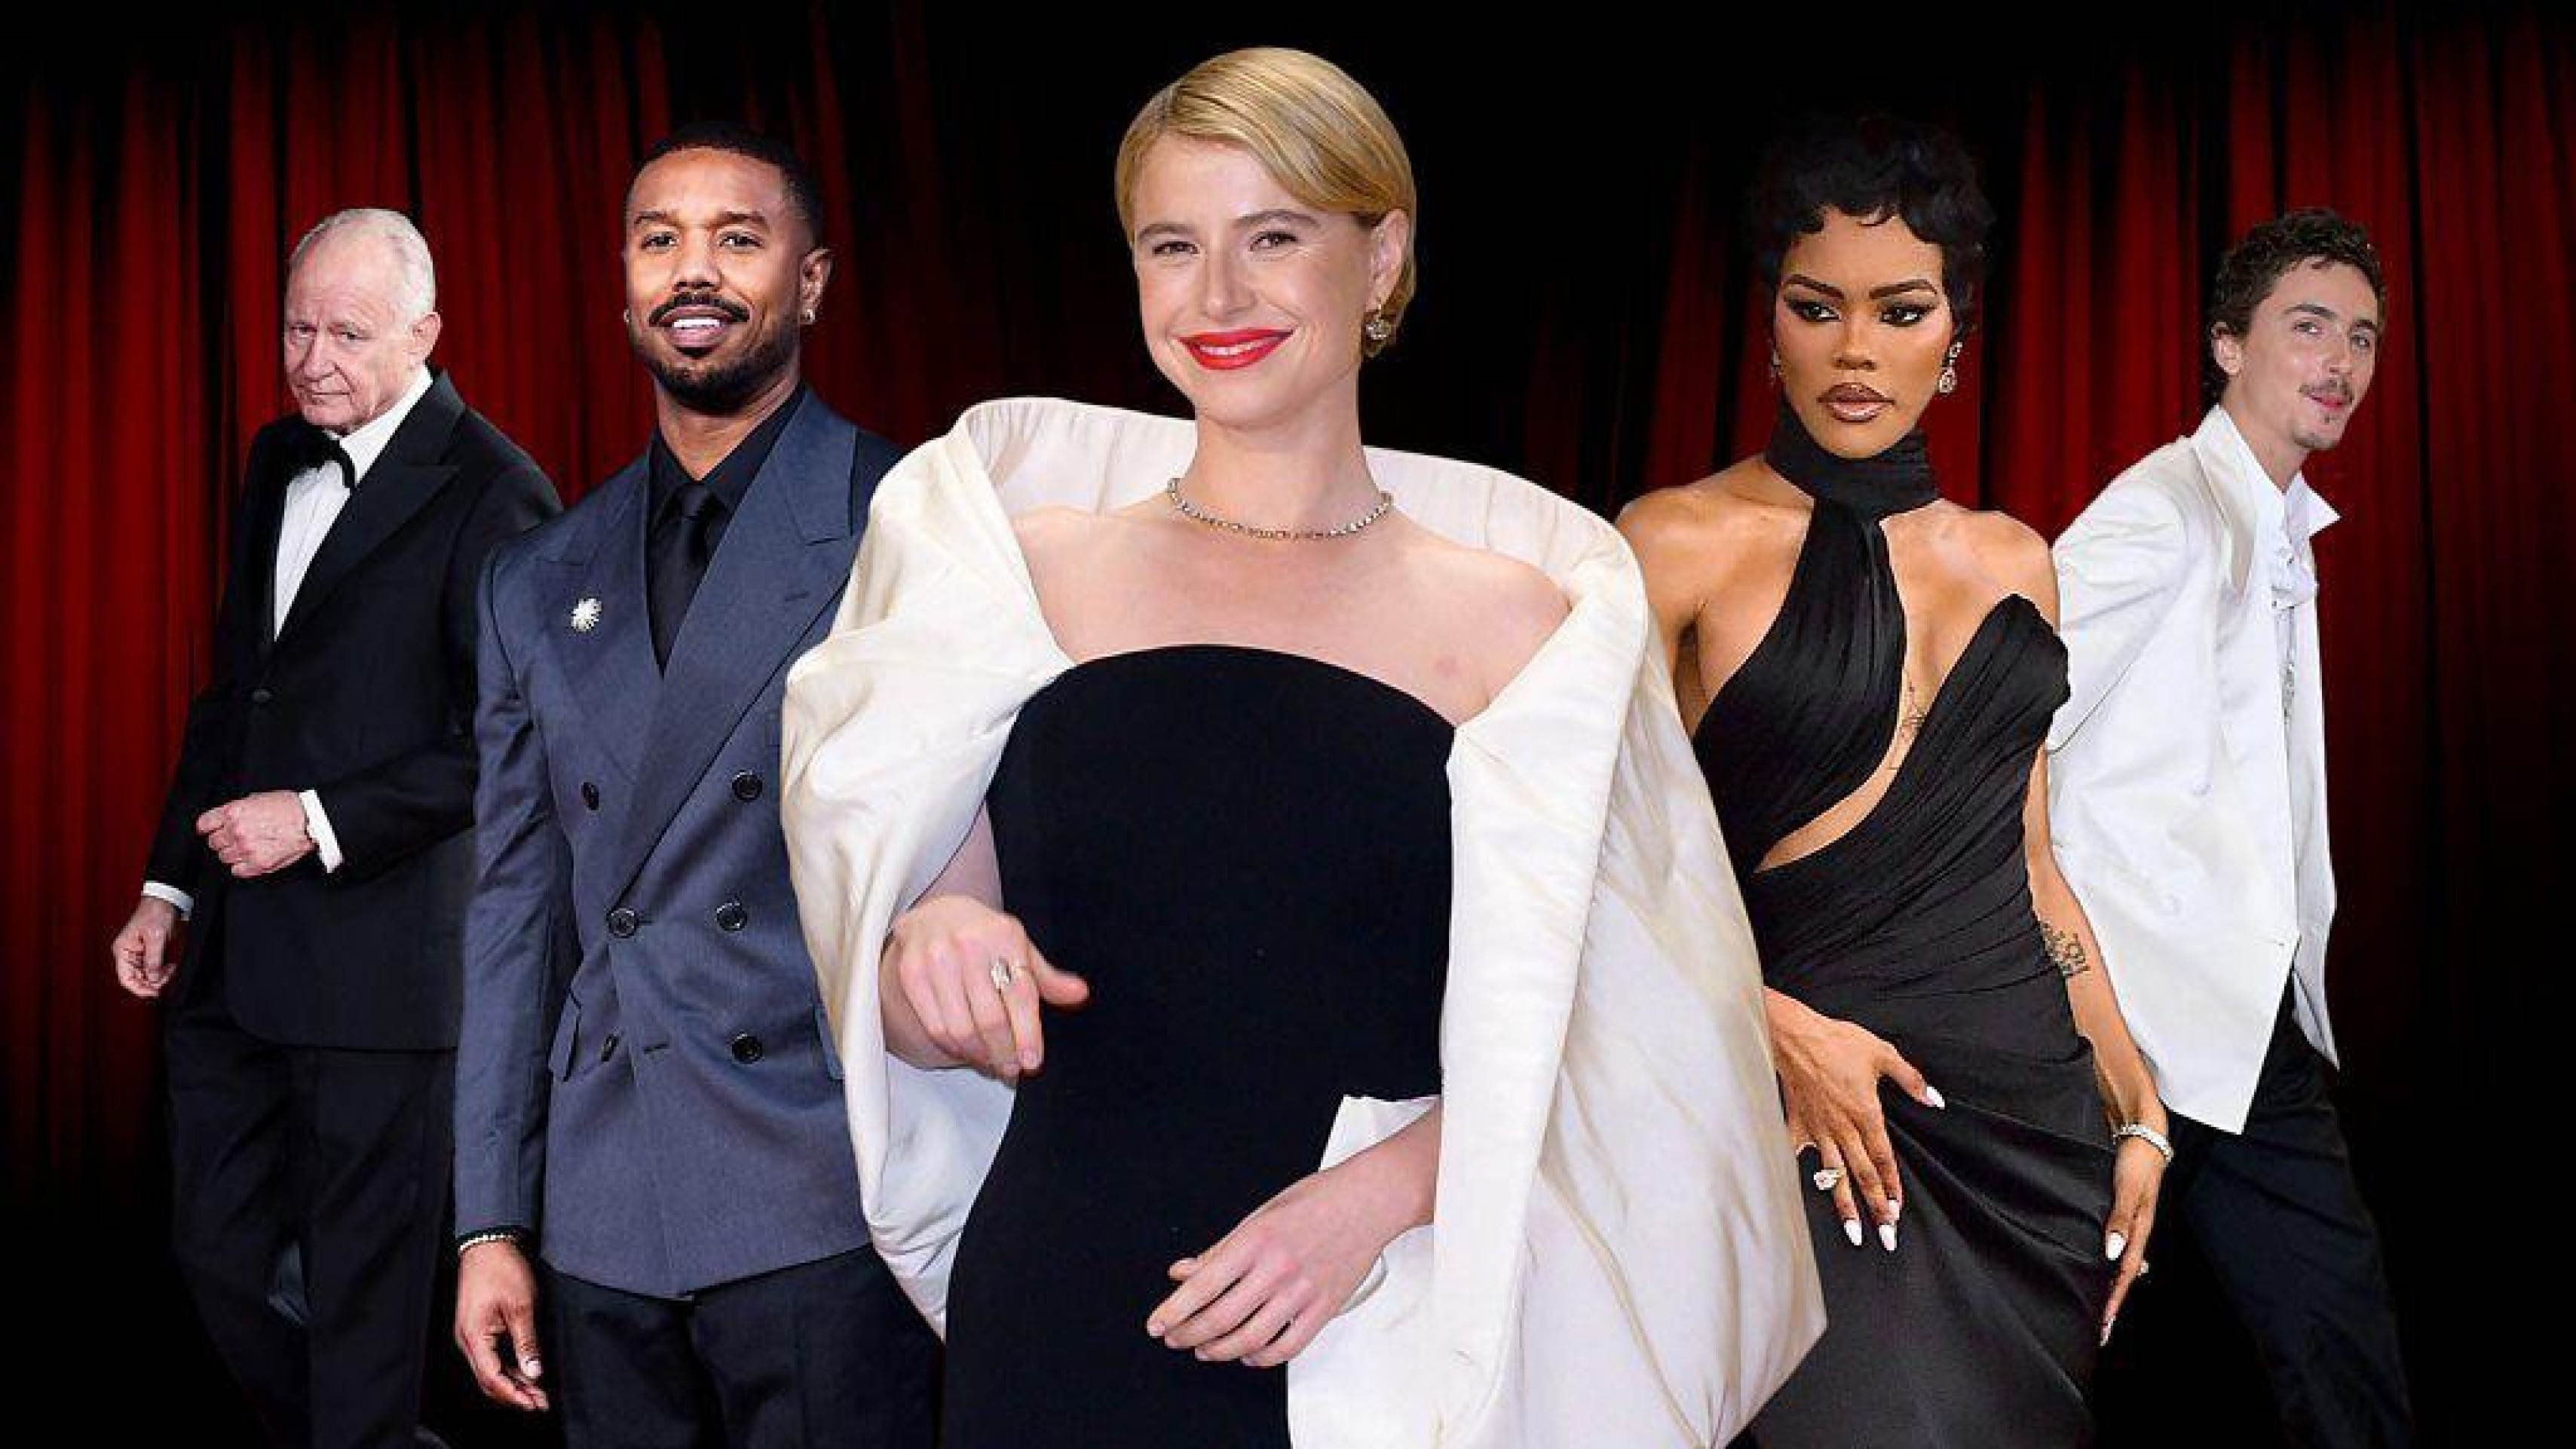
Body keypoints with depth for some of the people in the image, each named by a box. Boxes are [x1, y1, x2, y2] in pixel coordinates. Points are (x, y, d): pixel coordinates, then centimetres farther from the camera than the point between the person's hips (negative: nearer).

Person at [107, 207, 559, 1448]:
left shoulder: (491, 495, -12)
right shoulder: (277, 464, 13)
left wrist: (321, 824, -17)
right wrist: (168, 887, 14)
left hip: (379, 961, -8)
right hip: (233, 959, 8)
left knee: (363, 1287, 4)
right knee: (219, 1252, 15)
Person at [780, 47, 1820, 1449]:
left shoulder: (1511, 617, -2)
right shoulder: (1020, 562, 2)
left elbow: (1579, 1049, -1)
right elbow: (917, 1022, 8)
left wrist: (1376, 1192, -16)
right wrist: (928, 962, -13)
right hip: (1057, 1336, 1)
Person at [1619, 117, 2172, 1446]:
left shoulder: (2013, 560, 11)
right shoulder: (1679, 543, -5)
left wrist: (2137, 1109, 13)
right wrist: (1780, 1028, -18)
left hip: (2037, 1114, 5)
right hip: (1828, 1132, -5)